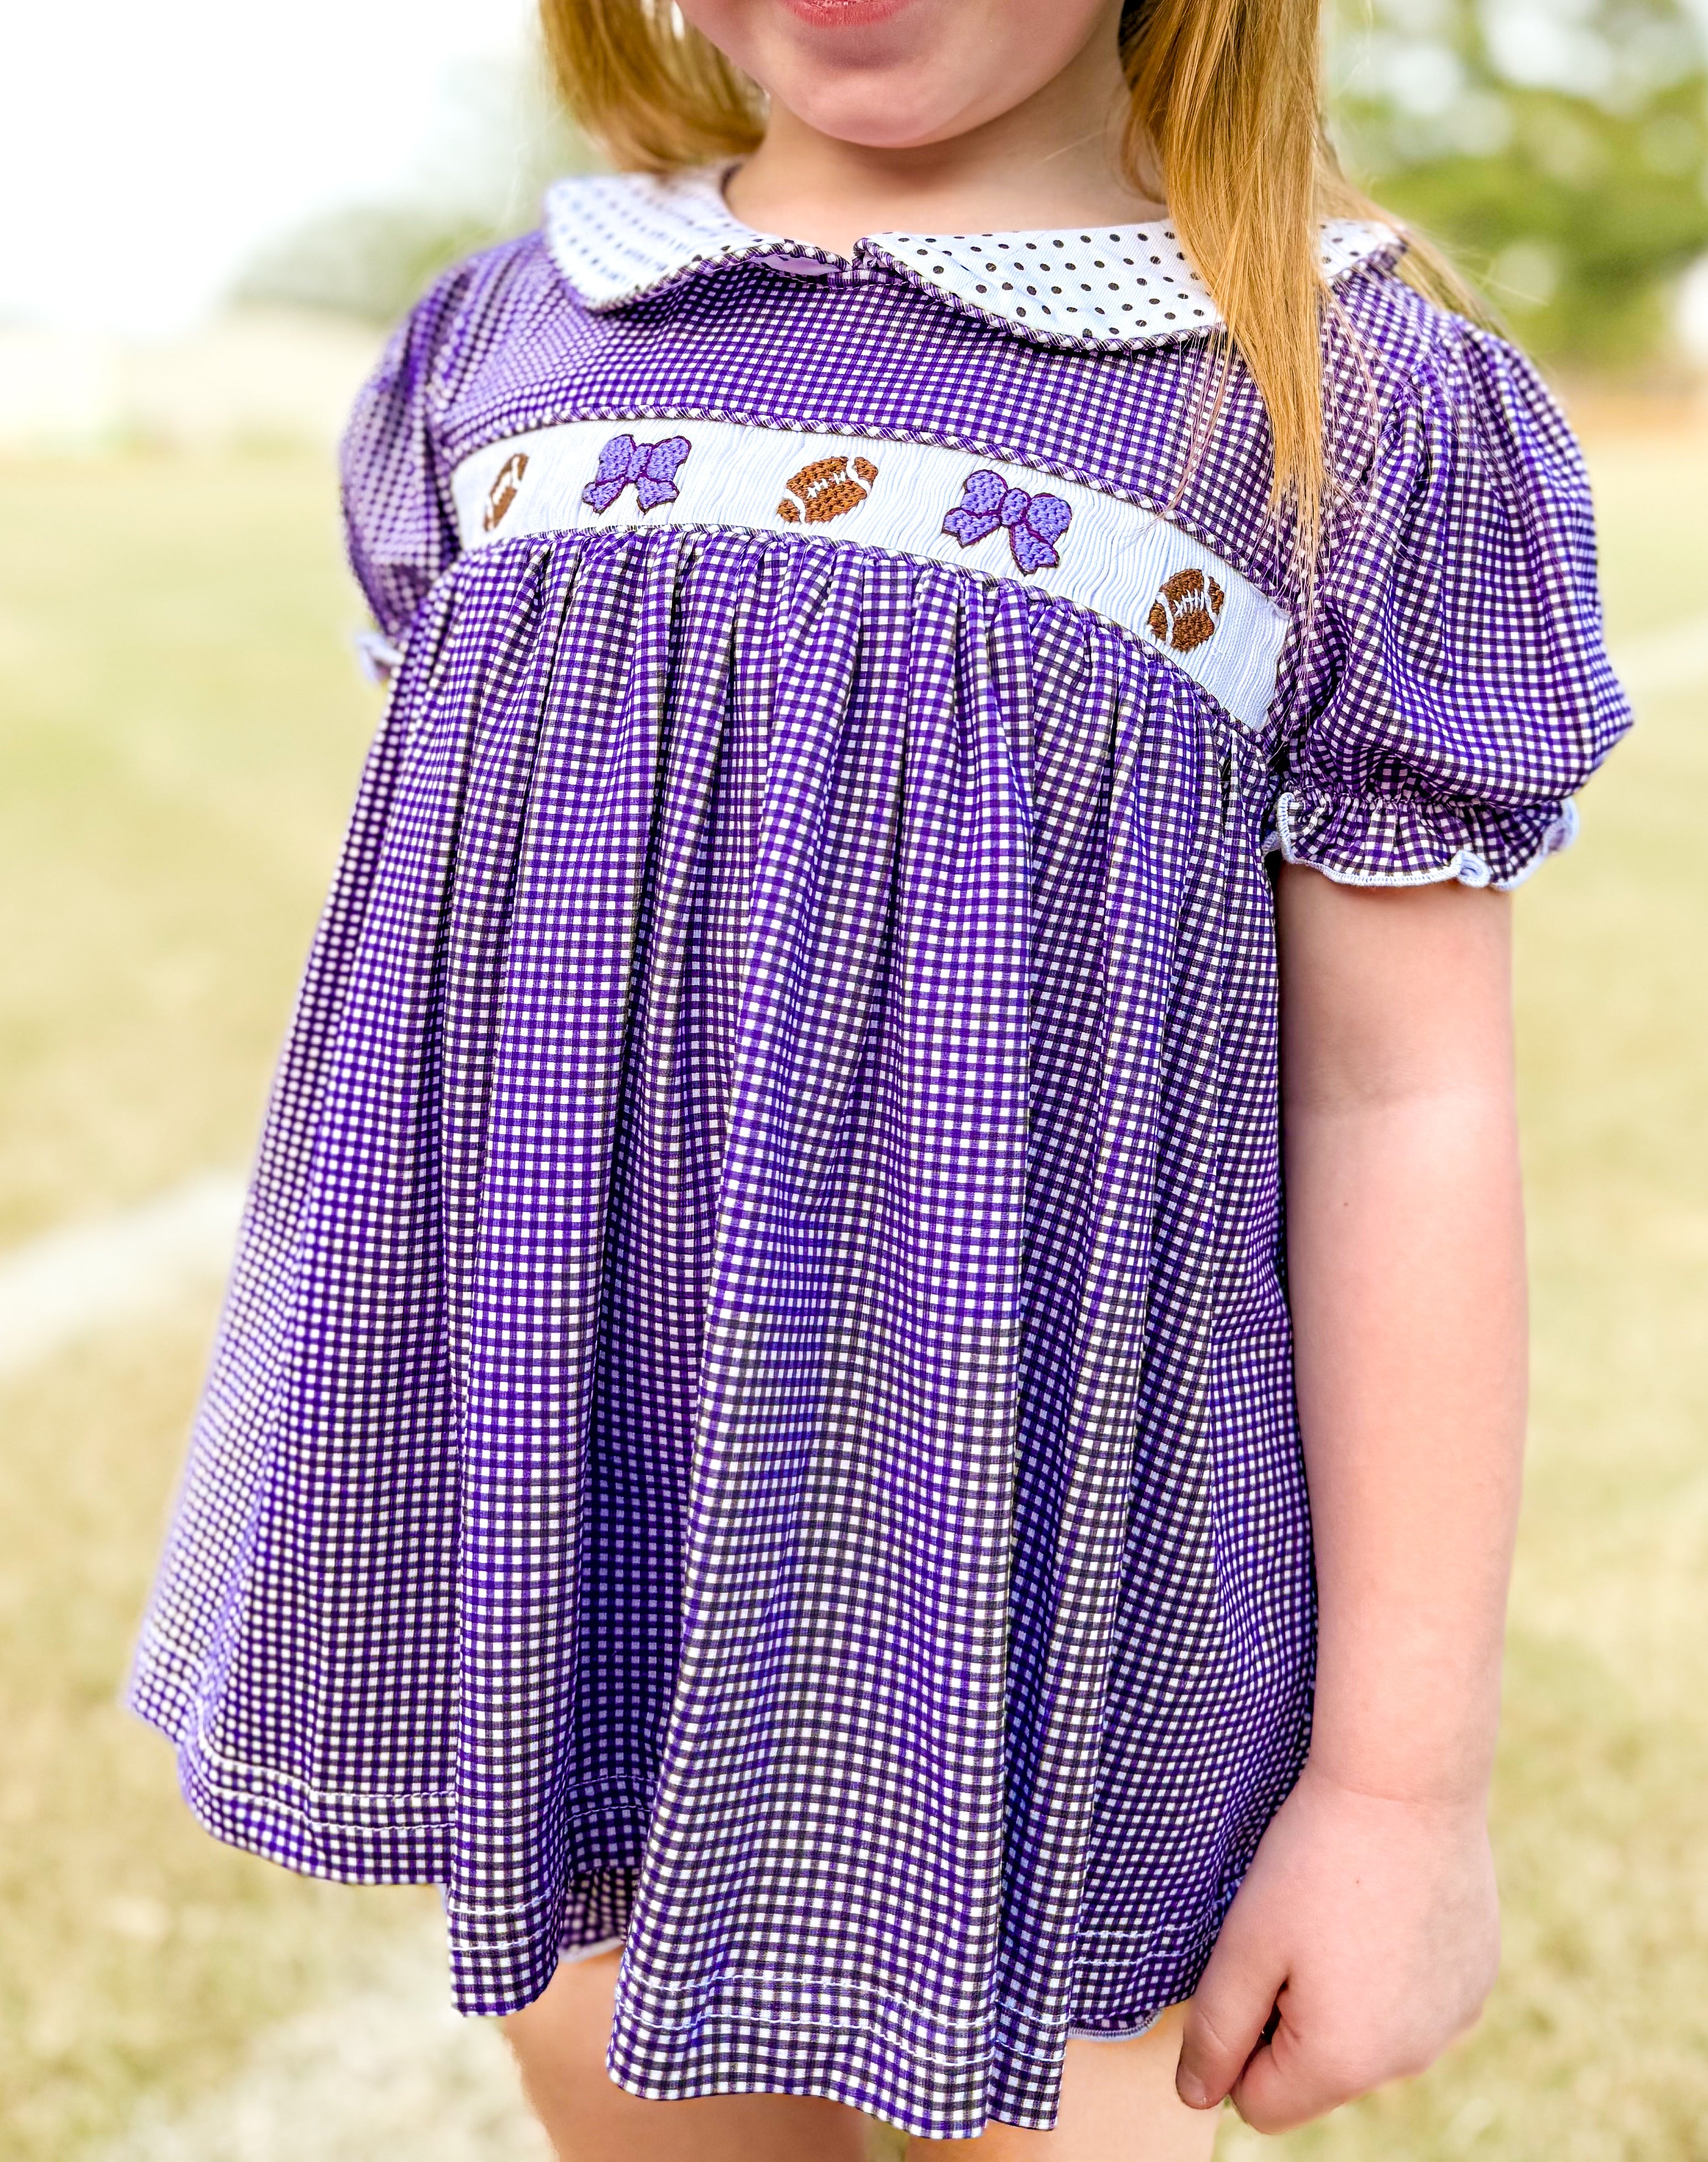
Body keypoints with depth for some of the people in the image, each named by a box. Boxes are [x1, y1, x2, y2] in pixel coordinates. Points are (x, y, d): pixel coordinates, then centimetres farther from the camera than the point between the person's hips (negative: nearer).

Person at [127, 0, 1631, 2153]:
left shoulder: (1360, 393, -6)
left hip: (1020, 1573, -4)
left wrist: (1404, 1771, -7)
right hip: (555, 1548, 4)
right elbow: (437, 945, 13)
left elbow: (1399, 1104, -8)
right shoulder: (498, 347, 6)